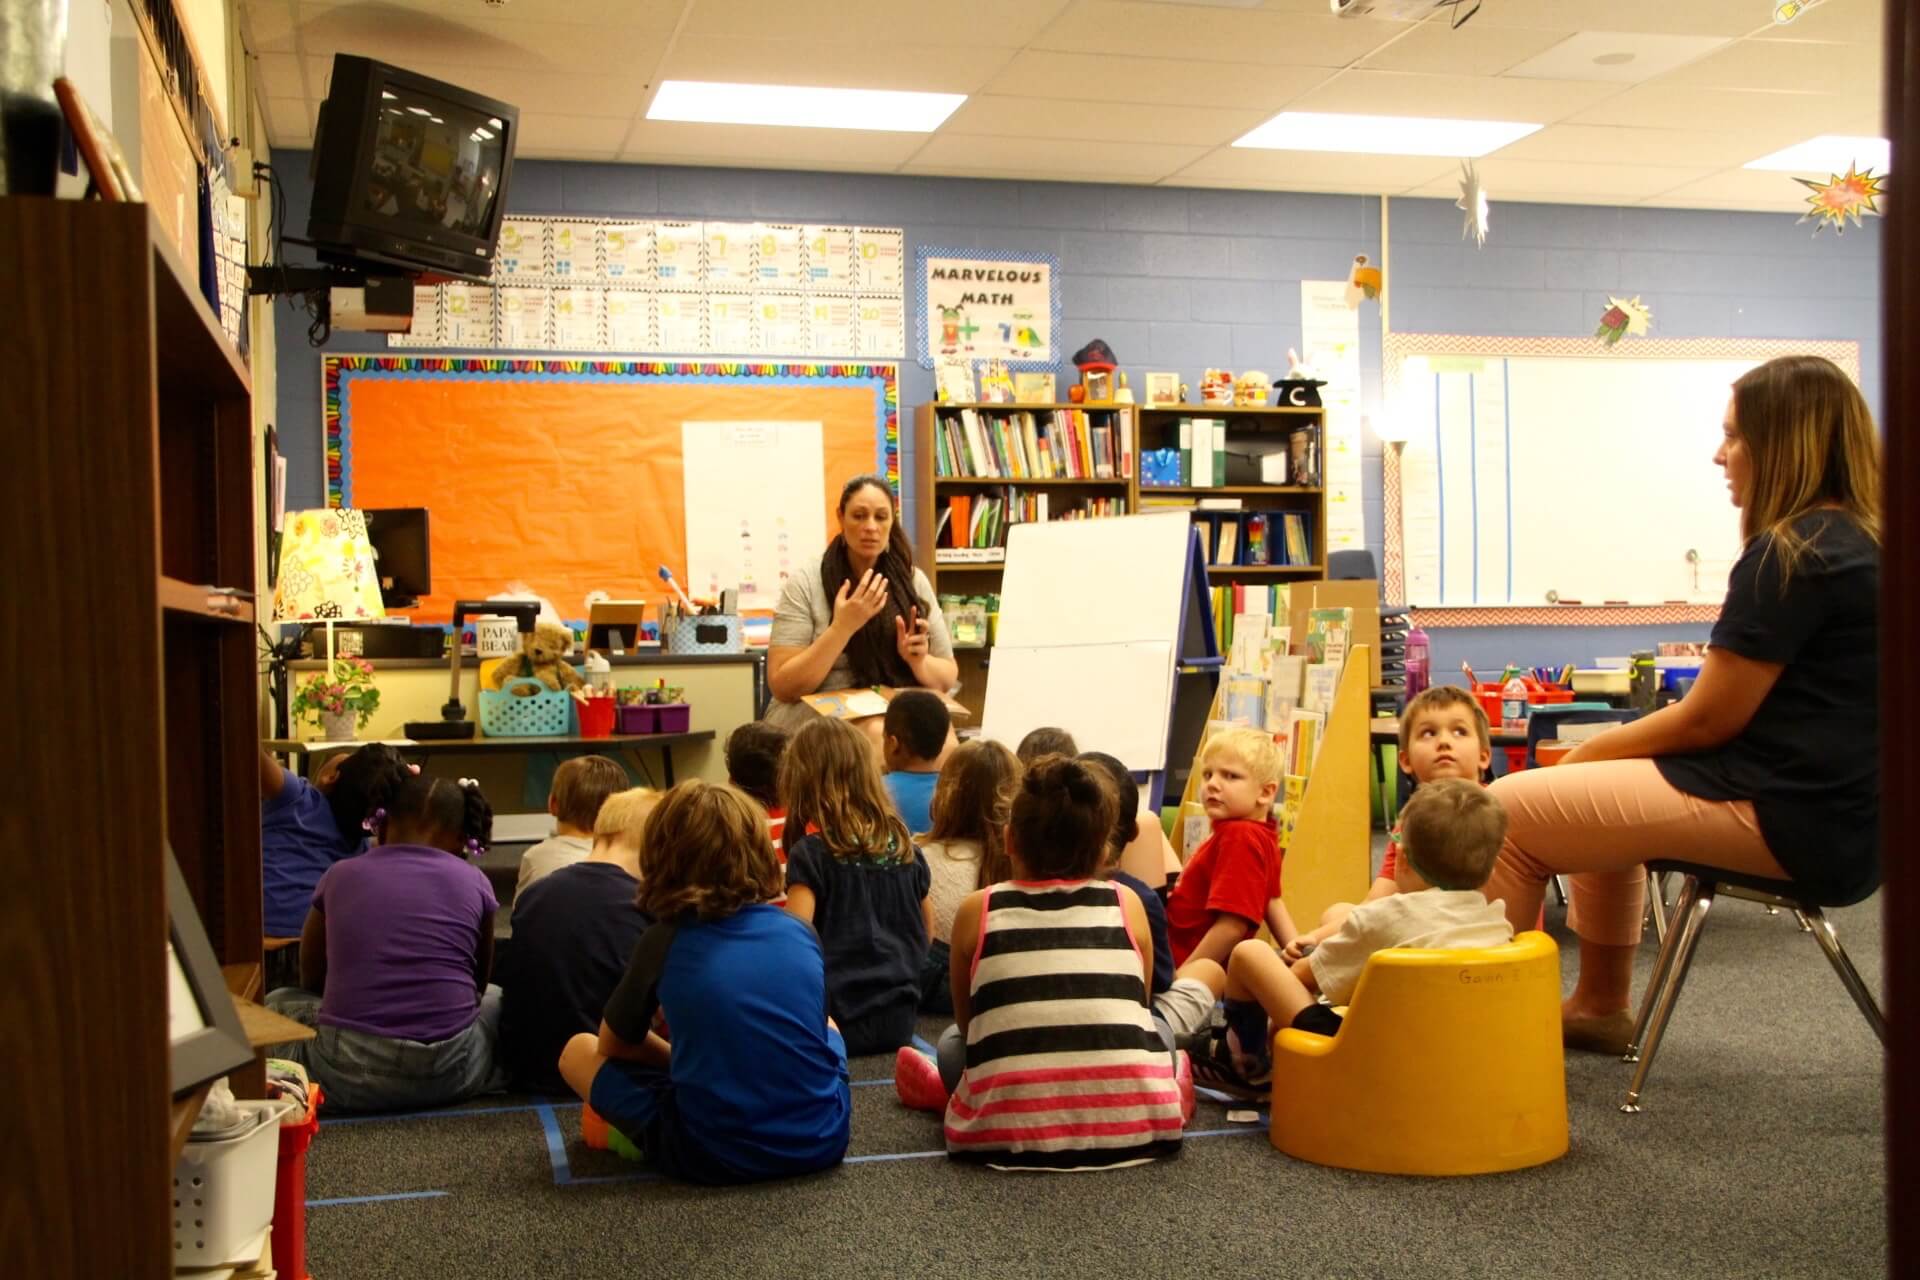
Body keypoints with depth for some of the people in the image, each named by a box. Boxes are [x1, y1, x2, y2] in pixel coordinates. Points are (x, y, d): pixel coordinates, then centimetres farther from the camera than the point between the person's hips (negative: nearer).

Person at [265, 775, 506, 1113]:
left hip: (349, 1075, 0)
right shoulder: (473, 883, 4)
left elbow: (311, 980, 19)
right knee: (498, 1000, 32)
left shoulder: (339, 876, 5)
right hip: (447, 1075, 0)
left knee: (279, 1002, 30)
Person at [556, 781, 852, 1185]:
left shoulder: (664, 943, -5)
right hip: (821, 1142, 5)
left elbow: (615, 1045, 9)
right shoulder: (801, 935, 3)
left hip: (714, 1158, -5)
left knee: (578, 1050, 12)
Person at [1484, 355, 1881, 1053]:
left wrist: (1583, 754, 0)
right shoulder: (1859, 543, 13)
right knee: (1605, 789, 30)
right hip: (1835, 803, 11)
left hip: (1791, 820, -11)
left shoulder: (1791, 556, -18)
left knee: (1507, 811, -10)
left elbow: (1706, 720, -16)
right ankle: (1598, 1007, 32)